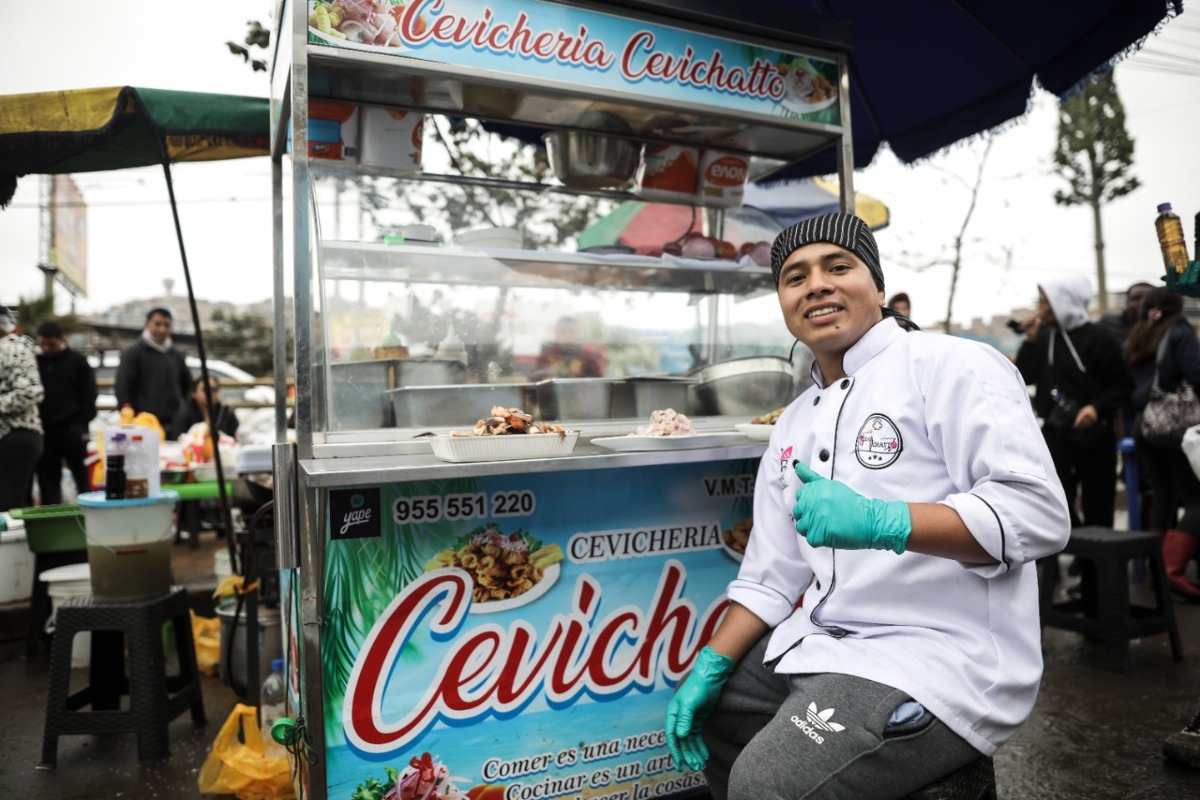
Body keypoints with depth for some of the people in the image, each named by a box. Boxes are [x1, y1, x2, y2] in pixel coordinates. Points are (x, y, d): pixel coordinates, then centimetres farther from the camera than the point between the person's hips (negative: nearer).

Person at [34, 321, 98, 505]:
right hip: (44, 430, 3)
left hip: (71, 429, -3)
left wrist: (82, 424, -8)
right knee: (47, 479, 7)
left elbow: (89, 395, 0)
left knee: (82, 475, 3)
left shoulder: (77, 360, 2)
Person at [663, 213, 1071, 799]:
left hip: (946, 653, -8)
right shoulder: (794, 425, 13)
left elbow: (1038, 513, -20)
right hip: (824, 642, 8)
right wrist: (711, 666, 5)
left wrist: (879, 522, -33)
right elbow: (772, 573, 15)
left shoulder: (951, 367, -10)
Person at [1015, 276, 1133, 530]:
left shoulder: (1097, 339, -8)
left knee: (1097, 506, 5)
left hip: (1093, 435, -4)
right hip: (1054, 434, 4)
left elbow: (1124, 385, -6)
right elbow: (1025, 377, 1)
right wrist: (1030, 340, -6)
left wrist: (1097, 407, -22)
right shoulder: (1044, 338, 5)